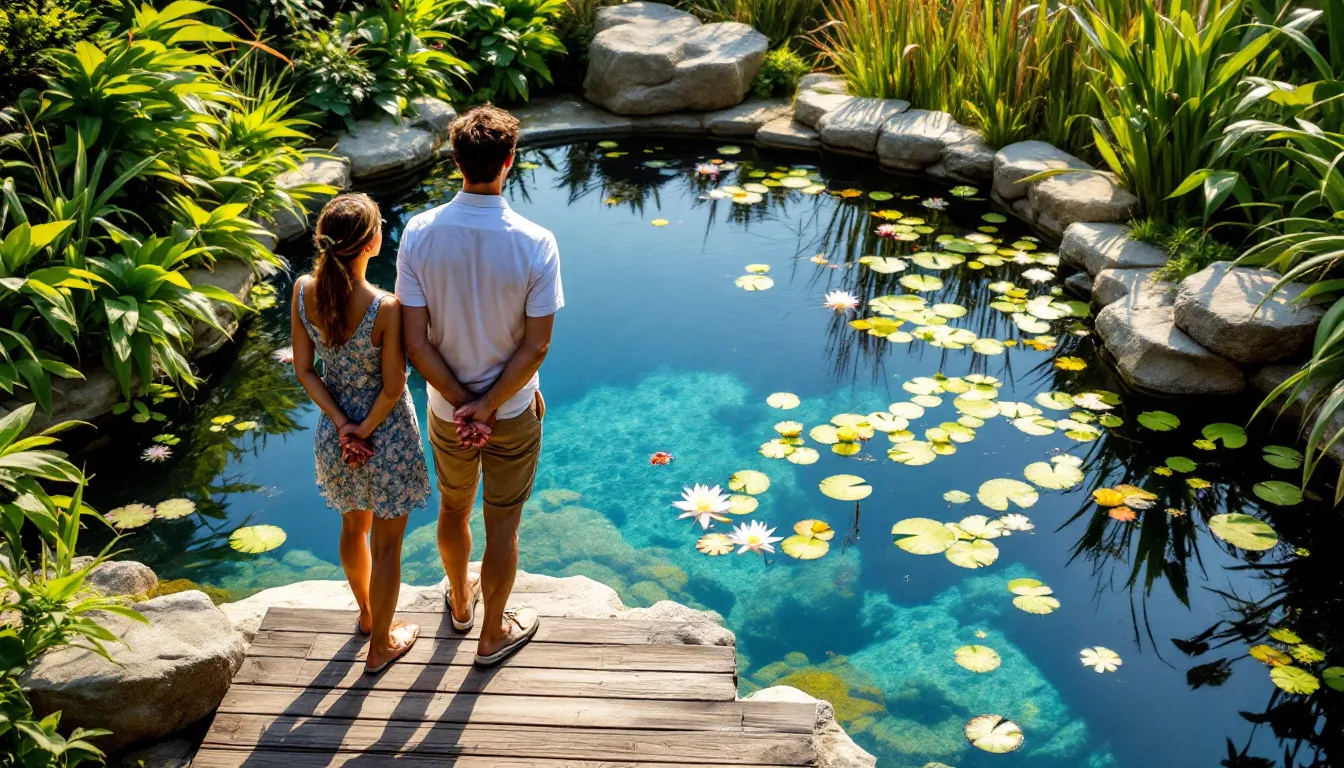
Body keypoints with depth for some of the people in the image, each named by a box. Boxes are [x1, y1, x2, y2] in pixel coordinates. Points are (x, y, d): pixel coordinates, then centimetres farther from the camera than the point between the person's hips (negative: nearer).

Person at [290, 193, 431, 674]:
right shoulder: (387, 308, -29)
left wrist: (343, 425, -7)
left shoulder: (303, 292, -13)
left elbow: (304, 370, -7)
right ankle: (380, 646, 32)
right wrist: (366, 432, -7)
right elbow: (393, 388, -21)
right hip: (388, 435, -5)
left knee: (354, 527, 28)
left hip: (335, 433, 5)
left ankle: (367, 614, 52)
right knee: (386, 544, 15)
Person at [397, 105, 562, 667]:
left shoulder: (419, 234, -18)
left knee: (453, 508, 26)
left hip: (446, 407, 3)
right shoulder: (535, 244, -23)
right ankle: (493, 635, 35)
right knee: (502, 525, 16)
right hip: (513, 410, -2)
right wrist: (489, 407, -13)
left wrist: (462, 403, -10)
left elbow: (415, 341, -16)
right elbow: (535, 347, -20)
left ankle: (459, 600, 52)